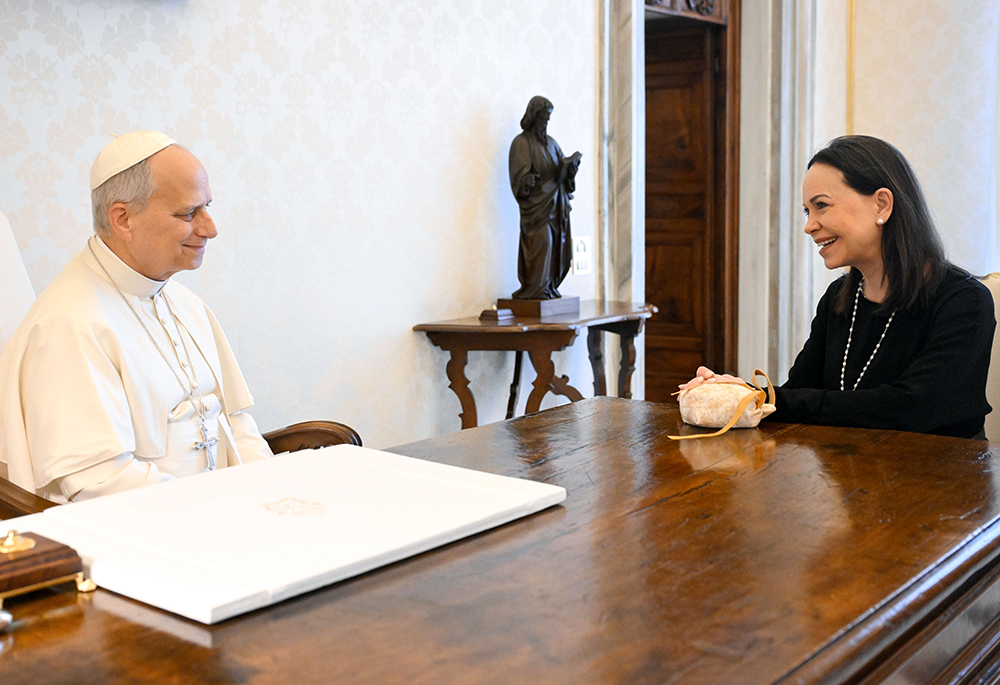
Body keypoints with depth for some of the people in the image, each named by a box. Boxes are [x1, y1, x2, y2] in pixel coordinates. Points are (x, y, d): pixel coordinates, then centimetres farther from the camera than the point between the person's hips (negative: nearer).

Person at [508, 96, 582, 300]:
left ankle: (548, 287, 9)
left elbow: (563, 167, 13)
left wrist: (570, 165, -10)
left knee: (556, 243, 3)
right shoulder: (522, 143, -3)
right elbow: (521, 176, -12)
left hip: (554, 202, 7)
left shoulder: (551, 143, 18)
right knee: (541, 242, -12)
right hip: (536, 203, -7)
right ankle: (535, 289, -7)